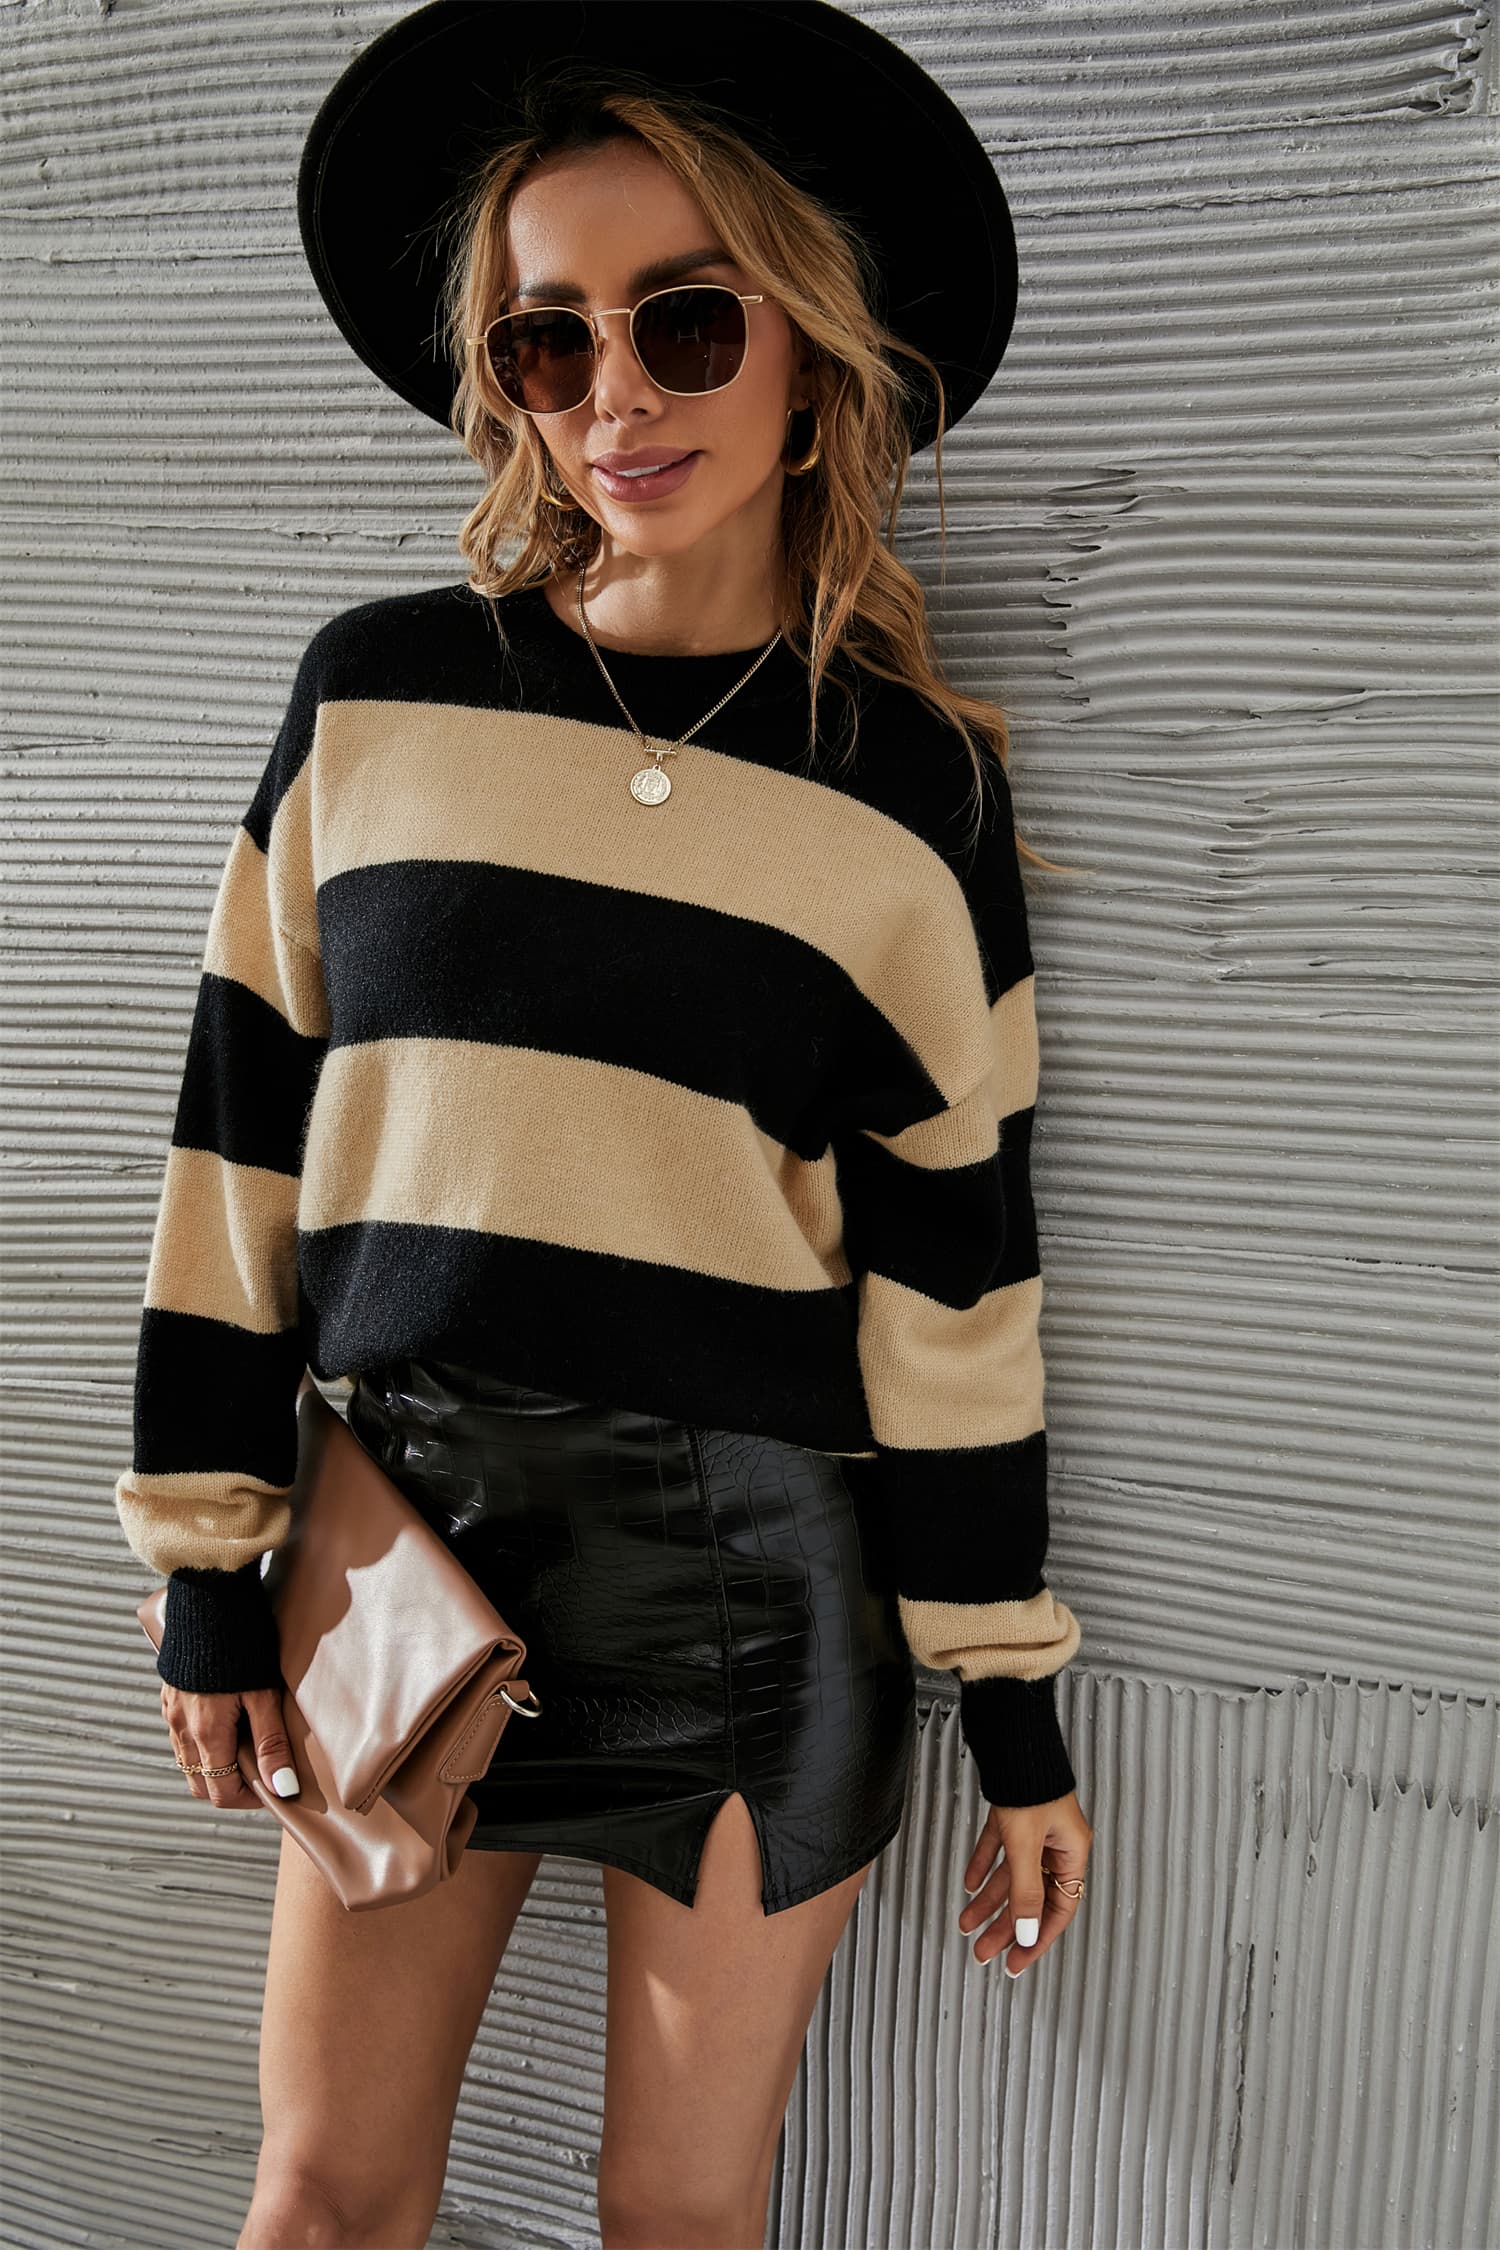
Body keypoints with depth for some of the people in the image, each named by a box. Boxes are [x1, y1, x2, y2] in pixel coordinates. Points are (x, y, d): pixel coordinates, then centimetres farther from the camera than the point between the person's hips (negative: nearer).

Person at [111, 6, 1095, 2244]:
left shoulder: (920, 790, -2)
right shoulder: (377, 693, 0)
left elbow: (955, 1276, -1)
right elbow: (247, 1137, 3)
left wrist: (1018, 1710, 2)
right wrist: (210, 1564, 3)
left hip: (755, 1580, -1)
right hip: (404, 1538, 1)